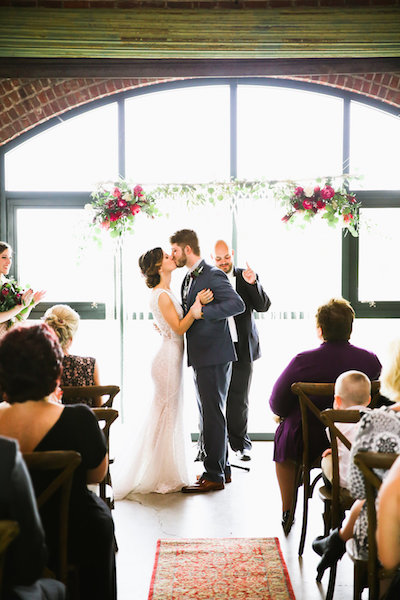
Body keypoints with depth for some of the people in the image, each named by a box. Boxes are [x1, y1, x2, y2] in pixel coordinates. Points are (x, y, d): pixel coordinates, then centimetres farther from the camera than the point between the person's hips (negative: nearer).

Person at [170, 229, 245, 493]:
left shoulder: (213, 275, -13)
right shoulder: (189, 279, 17)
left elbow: (238, 304, -24)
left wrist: (203, 311, -26)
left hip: (214, 356, -10)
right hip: (200, 356, 10)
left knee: (213, 414, -4)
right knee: (208, 413, 15)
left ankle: (213, 475, 3)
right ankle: (223, 469, 26)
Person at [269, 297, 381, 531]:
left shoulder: (303, 361, -21)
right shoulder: (370, 360, -12)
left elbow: (278, 404, -13)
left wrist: (287, 413, 11)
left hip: (308, 445, -3)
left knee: (283, 435, 30)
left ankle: (287, 512, 38)